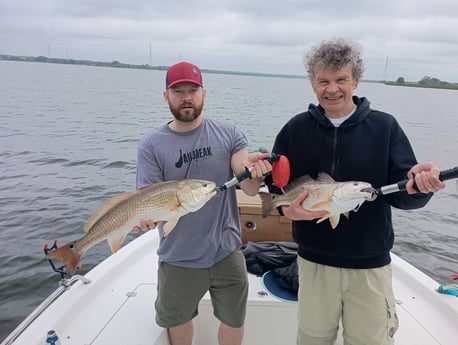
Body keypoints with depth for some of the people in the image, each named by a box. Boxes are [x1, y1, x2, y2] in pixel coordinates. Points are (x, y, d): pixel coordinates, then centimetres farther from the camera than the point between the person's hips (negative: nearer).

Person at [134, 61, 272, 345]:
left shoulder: (229, 134, -7)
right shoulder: (151, 146, -8)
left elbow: (250, 189, -13)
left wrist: (253, 171, -36)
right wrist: (145, 214, -34)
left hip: (227, 253, 0)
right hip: (178, 259, 0)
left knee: (234, 321, 19)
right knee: (178, 321, 24)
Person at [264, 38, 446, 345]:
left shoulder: (385, 127, -5)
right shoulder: (296, 128, -1)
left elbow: (400, 194, -8)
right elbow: (274, 181, 3)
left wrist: (418, 183, -30)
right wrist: (286, 208, -16)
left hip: (370, 265, -1)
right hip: (314, 261, 2)